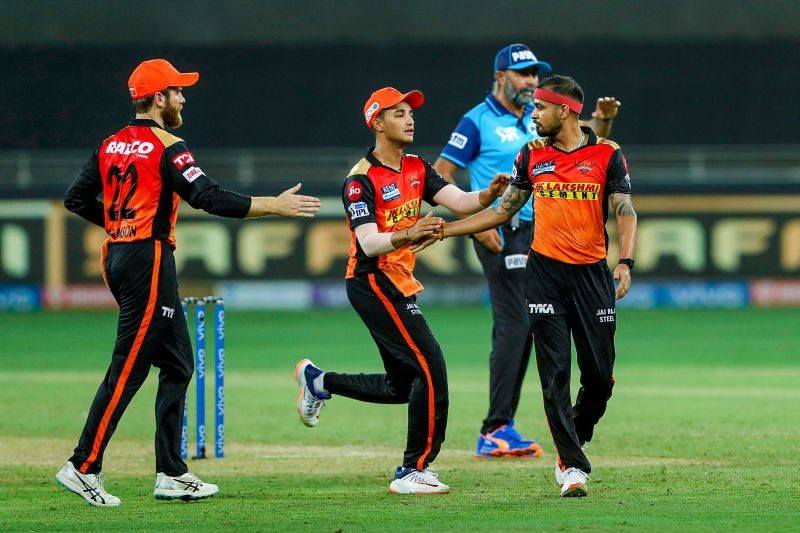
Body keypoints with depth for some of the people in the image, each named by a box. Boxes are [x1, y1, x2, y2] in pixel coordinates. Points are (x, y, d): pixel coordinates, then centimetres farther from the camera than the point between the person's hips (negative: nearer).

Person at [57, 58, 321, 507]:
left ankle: (172, 474, 10)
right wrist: (274, 206, -19)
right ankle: (84, 467, -9)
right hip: (149, 261, -9)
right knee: (128, 369, -7)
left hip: (117, 257, 9)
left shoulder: (111, 146, 12)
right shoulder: (167, 147, -12)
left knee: (178, 365, 12)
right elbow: (209, 197, -21)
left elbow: (77, 199, 15)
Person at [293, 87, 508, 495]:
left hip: (398, 283, 9)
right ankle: (413, 472, -12)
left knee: (401, 386, 15)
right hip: (373, 281, -9)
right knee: (430, 364, -16)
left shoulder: (417, 169, 9)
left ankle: (318, 382, 34)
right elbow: (369, 244, -25)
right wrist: (407, 236, -43)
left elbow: (459, 202, -3)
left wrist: (487, 195, -24)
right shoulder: (361, 180, -15)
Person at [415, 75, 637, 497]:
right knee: (555, 374, -5)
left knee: (600, 374, 0)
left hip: (592, 273, -1)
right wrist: (443, 231, 9)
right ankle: (572, 466, -1)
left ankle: (574, 443, 24)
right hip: (544, 272, 1)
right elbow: (503, 210, 14)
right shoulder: (532, 155, 7)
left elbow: (625, 212, -7)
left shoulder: (607, 154, -1)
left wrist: (625, 262, -23)